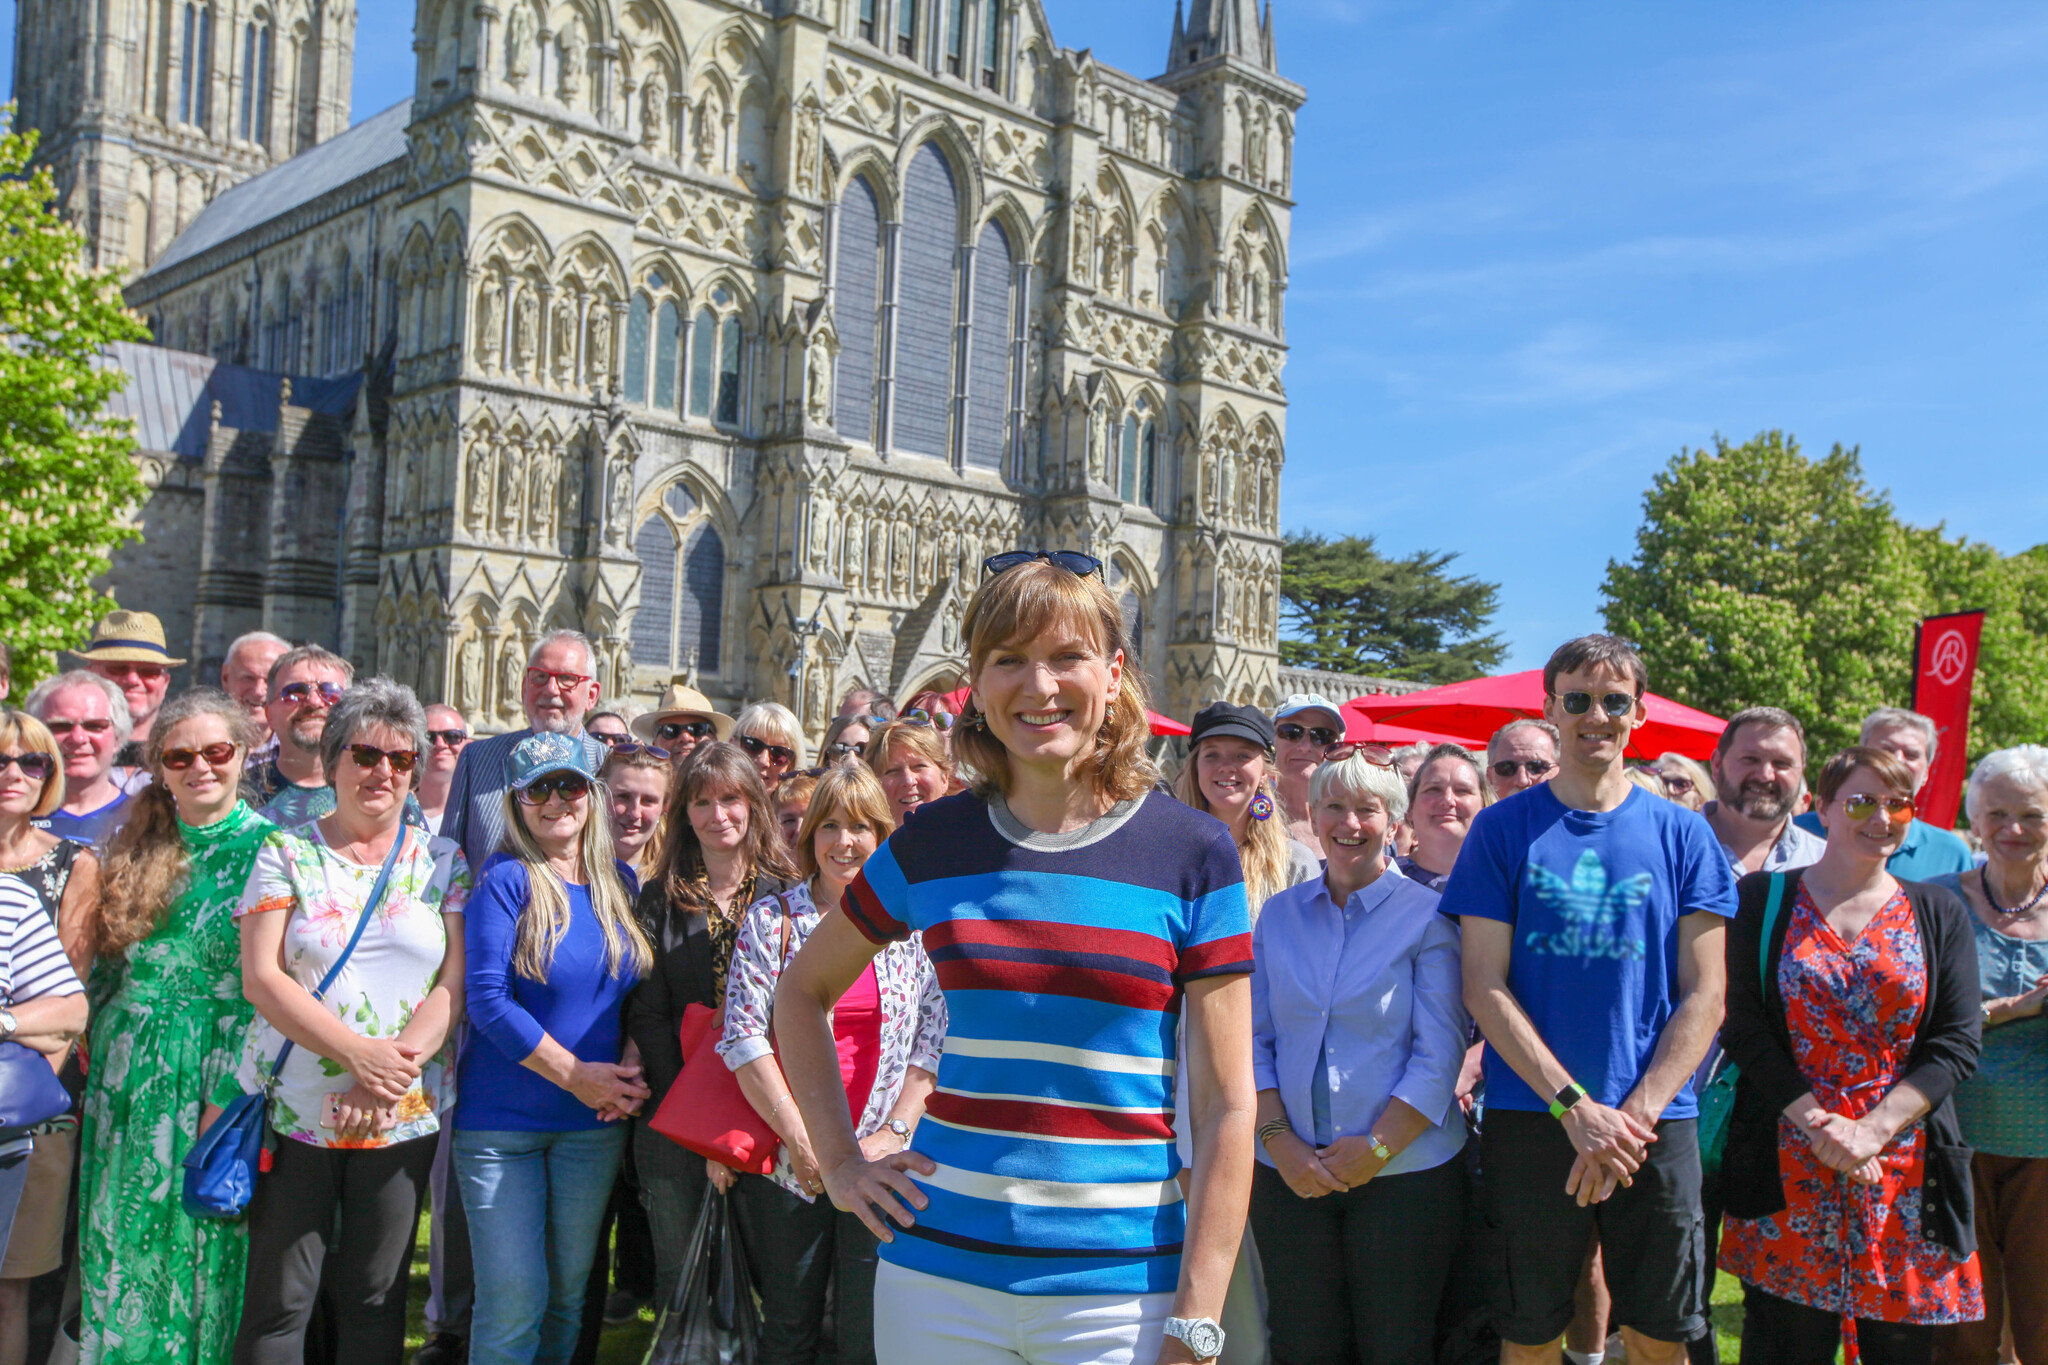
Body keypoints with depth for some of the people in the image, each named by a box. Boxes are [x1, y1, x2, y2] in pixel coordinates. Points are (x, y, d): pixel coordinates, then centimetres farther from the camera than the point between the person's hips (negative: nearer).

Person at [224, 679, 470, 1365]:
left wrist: (398, 1062, -17)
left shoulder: (442, 860, 5)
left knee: (375, 1297, 9)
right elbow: (261, 978, -7)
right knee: (279, 1300, 4)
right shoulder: (286, 854, 1)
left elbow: (454, 981, -1)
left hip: (404, 1116, 1)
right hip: (295, 1106, -1)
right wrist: (359, 1053, -18)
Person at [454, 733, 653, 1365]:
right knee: (514, 1302, -1)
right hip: (502, 1122, -4)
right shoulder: (505, 881, -9)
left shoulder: (621, 882, 6)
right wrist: (575, 1074, -15)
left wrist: (628, 1072, -6)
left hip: (595, 1123, 4)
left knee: (570, 1292, 13)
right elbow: (487, 999, -16)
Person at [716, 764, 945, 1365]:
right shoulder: (771, 919, 2)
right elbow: (743, 1034, -4)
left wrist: (894, 1133, -9)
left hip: (882, 1163, 0)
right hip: (787, 1159, 0)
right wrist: (801, 1139, -10)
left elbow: (936, 1038, 1)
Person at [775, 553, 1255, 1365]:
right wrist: (840, 1162, 7)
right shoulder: (933, 844, 0)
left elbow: (1226, 1105, -6)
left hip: (1117, 1285, -2)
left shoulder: (1193, 854, -6)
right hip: (941, 1273, 2)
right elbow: (802, 992, 15)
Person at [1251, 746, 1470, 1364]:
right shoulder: (1279, 913, 7)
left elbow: (1439, 1054, -8)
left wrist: (1376, 1149, -14)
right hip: (1290, 1174, 3)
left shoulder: (1426, 915, -4)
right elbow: (1255, 1040, 6)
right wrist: (1279, 1140, -6)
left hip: (1405, 1172, -3)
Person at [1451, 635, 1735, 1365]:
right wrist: (1575, 1107, -13)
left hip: (1657, 1124, 1)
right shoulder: (1502, 828, 1)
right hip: (1529, 1121, -1)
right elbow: (1485, 988, -4)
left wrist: (1636, 1113, -11)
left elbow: (1704, 995, 1)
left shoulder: (1681, 833, 4)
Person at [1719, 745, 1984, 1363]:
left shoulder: (1938, 913, 8)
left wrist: (1872, 1130, -11)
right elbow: (1742, 1024, -2)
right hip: (1788, 1170, -1)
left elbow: (1957, 1044, 1)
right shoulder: (1763, 899, 4)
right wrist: (1819, 1123, -12)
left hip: (1903, 1168, 2)